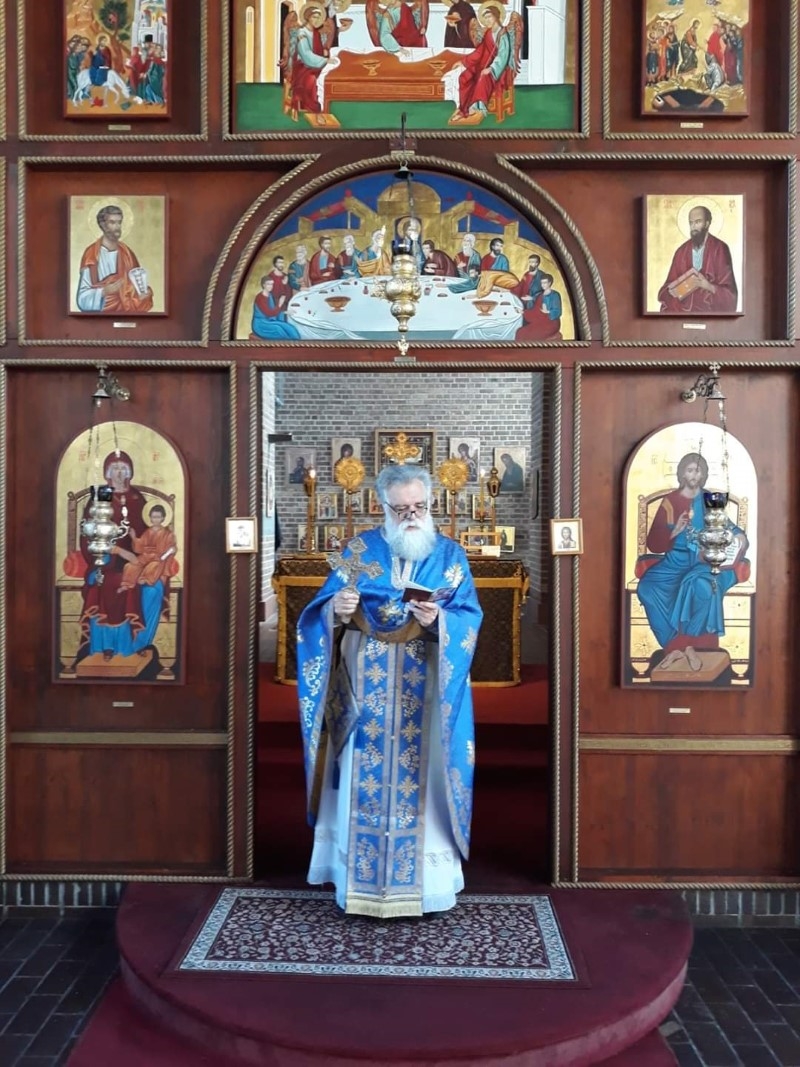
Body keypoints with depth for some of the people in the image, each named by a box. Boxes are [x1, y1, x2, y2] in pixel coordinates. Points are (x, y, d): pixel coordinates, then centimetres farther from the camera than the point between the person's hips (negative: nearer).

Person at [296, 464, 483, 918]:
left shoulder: (451, 555, 3)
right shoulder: (359, 551, 4)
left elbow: (470, 619, -5)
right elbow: (324, 610, 0)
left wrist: (438, 619, -25)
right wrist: (337, 609, -22)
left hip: (423, 691, 0)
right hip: (366, 689, 1)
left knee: (420, 780, 5)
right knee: (364, 781, 5)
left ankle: (423, 879, 20)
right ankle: (362, 881, 20)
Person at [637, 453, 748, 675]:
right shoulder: (670, 501, 5)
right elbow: (654, 544, 1)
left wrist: (739, 534, -11)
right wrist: (675, 531, -17)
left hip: (705, 560, -1)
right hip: (676, 559, 1)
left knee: (702, 585, -37)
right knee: (647, 587, -29)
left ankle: (681, 646, -21)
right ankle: (679, 646, -22)